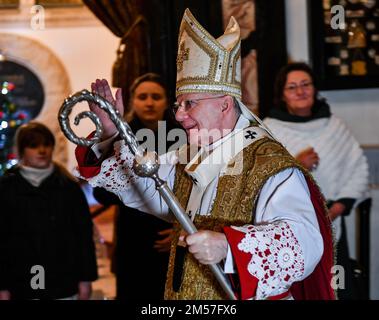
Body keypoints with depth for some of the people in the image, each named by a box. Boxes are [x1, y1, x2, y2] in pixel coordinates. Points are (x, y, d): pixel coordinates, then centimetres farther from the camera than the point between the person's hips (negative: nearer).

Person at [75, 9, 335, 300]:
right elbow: (136, 181, 19)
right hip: (182, 293, 7)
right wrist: (111, 135, 1)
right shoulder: (187, 162, 6)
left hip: (243, 295, -7)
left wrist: (227, 245, -48)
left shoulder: (269, 166, -20)